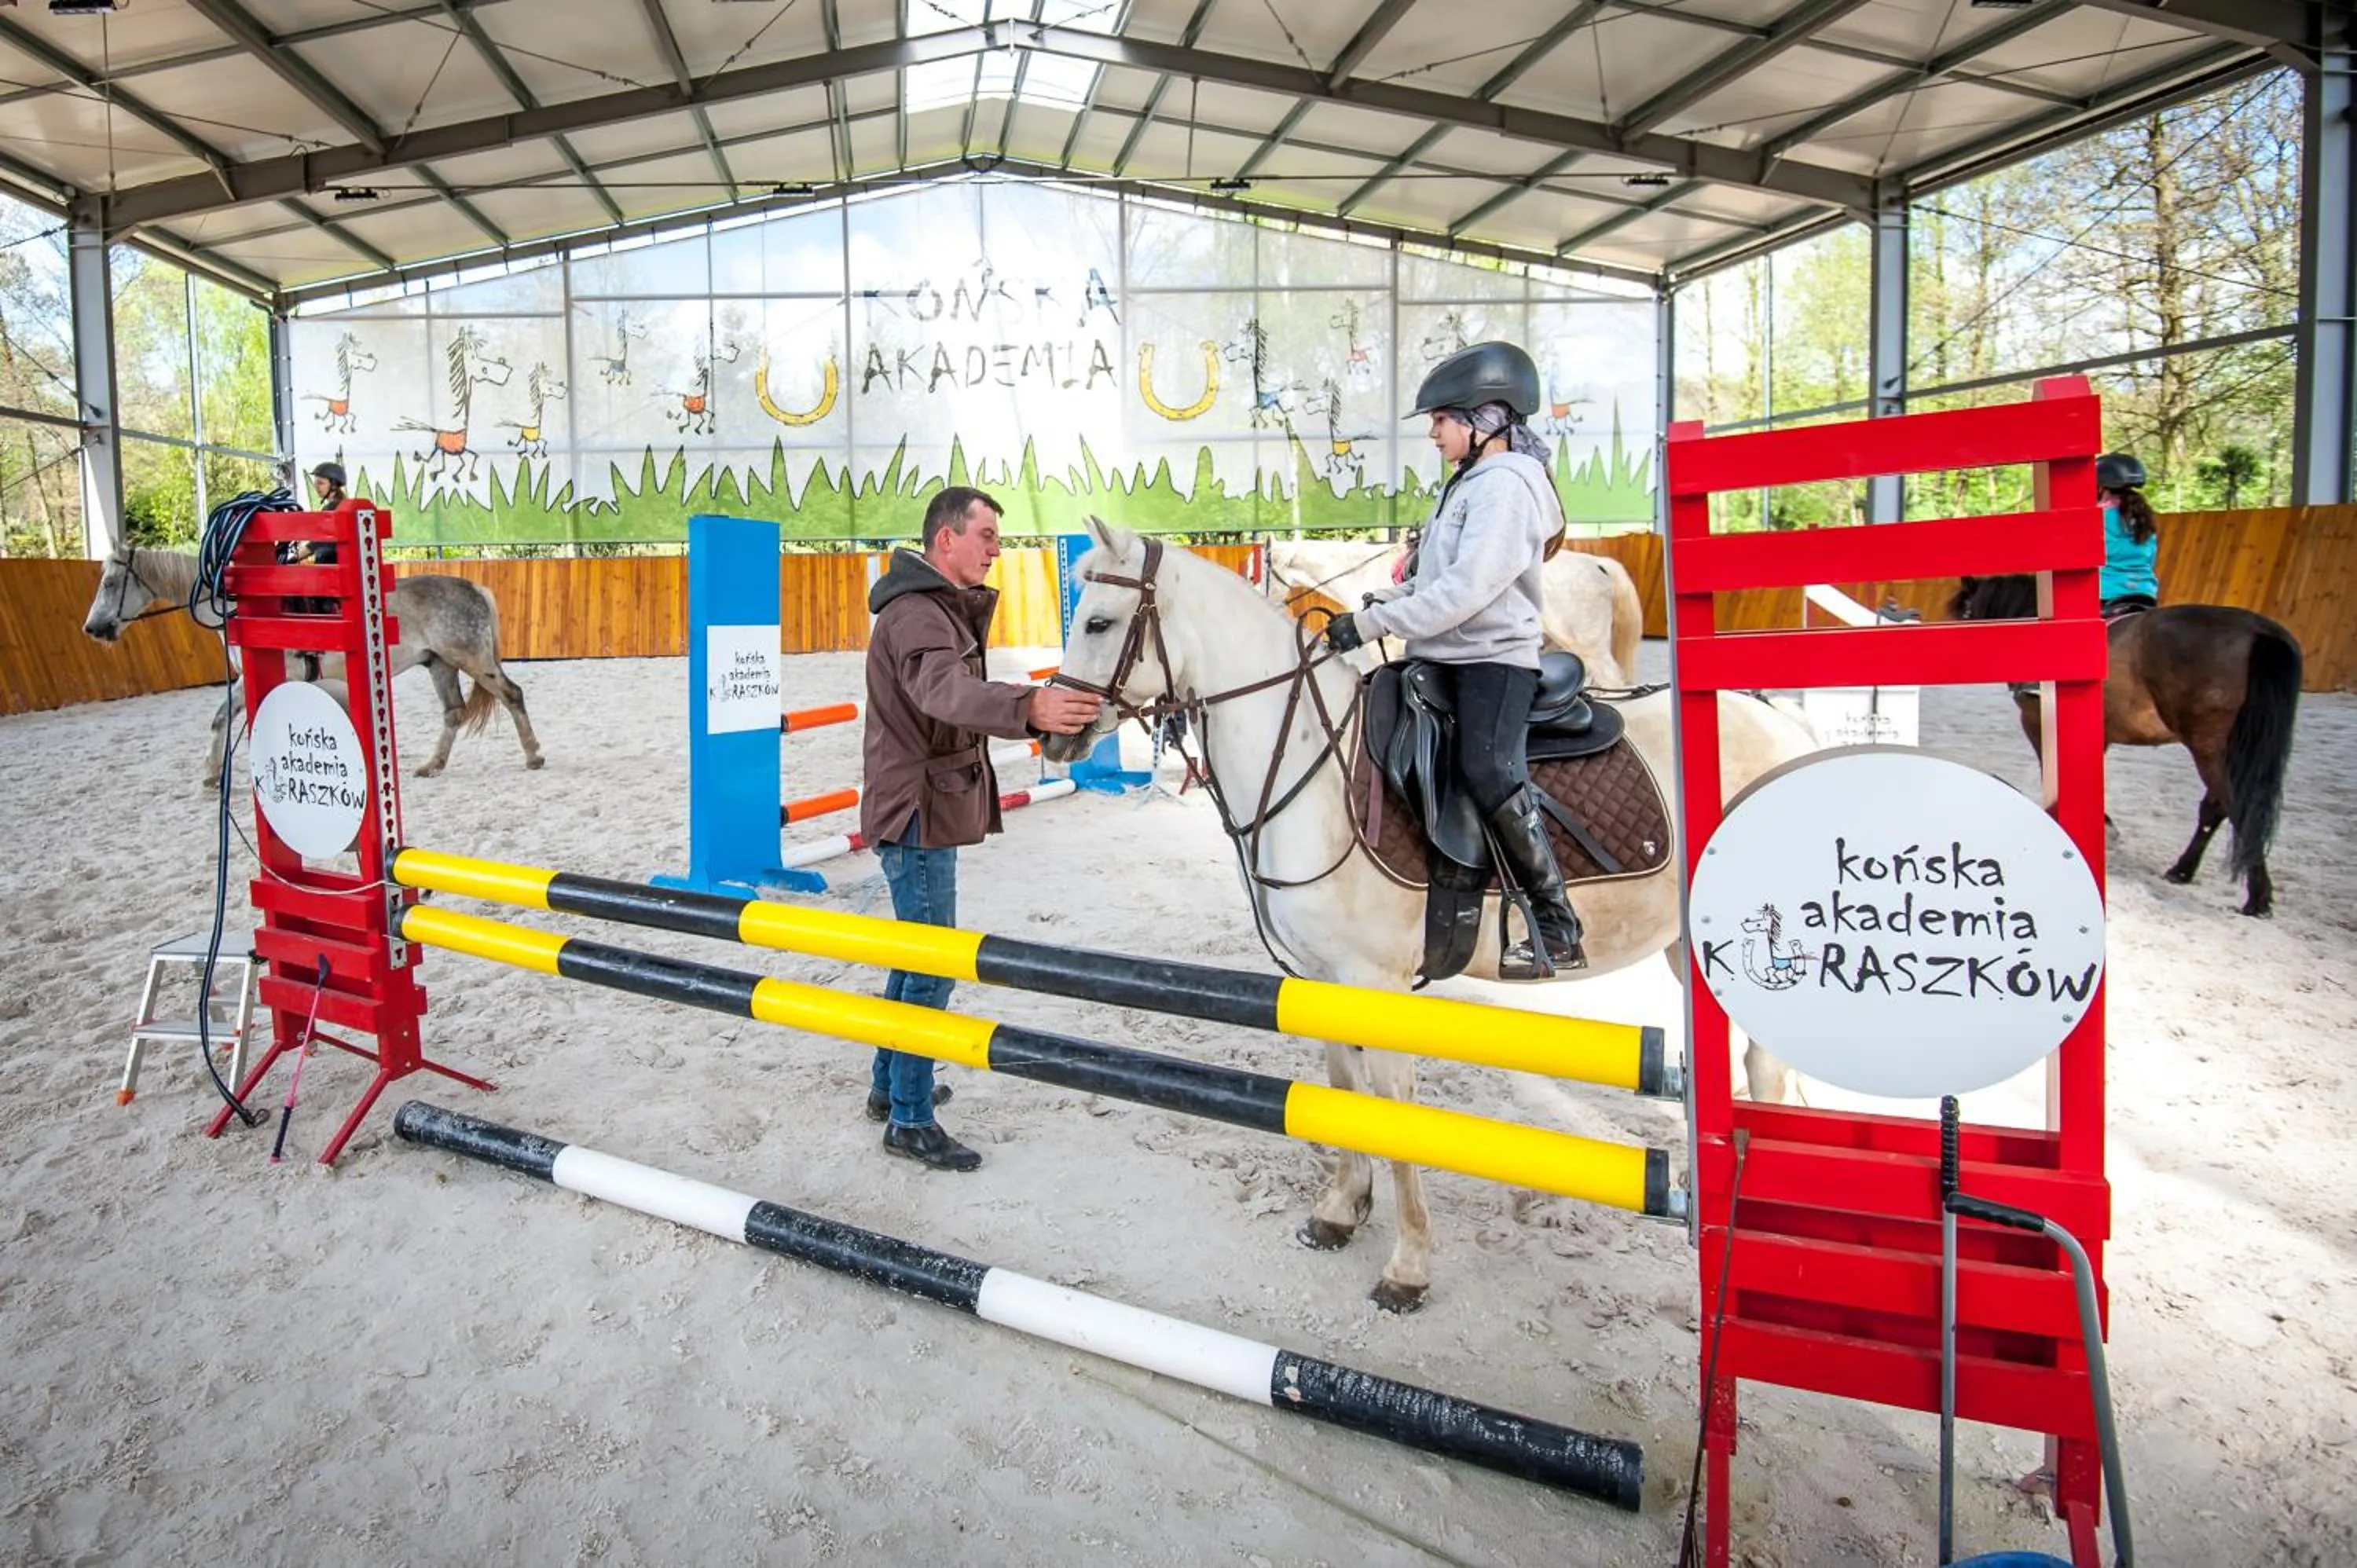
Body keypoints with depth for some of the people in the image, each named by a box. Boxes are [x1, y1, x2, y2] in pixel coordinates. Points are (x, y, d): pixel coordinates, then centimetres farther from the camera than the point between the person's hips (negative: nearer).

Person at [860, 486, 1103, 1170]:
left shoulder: (941, 607, 16)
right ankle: (910, 1122, 6)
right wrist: (1029, 706, -57)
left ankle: (890, 1084, 35)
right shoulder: (916, 612, -19)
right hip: (918, 814, -11)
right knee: (932, 967, -5)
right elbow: (941, 688, -42)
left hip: (928, 810, 11)